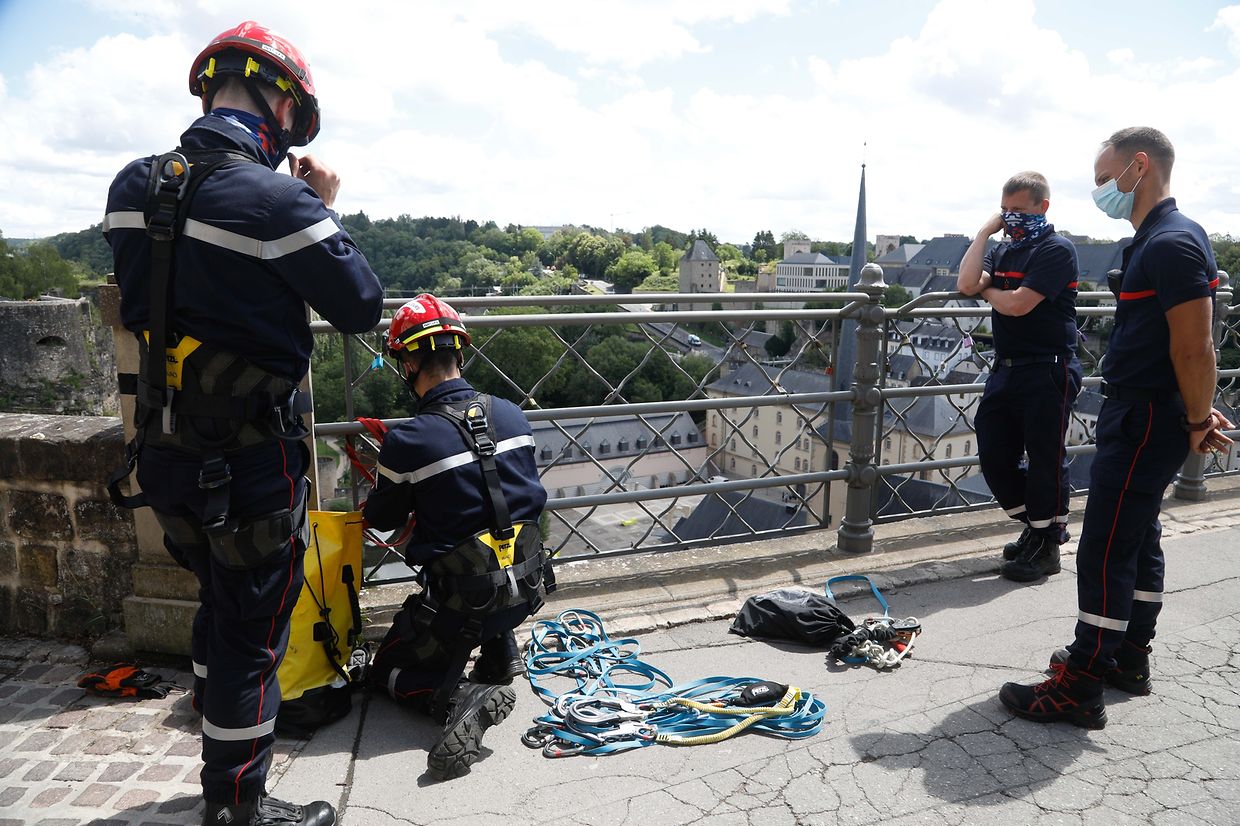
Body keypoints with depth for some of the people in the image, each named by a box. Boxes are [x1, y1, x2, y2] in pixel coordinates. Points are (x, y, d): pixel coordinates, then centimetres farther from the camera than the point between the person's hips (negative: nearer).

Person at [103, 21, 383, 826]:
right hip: (250, 458, -8)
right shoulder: (273, 199, -20)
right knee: (252, 631, 9)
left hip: (166, 451, 8)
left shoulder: (133, 188, 2)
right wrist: (324, 209, 0)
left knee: (222, 605, 26)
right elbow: (362, 306, -12)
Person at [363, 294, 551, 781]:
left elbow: (381, 518, 0)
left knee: (390, 667, 20)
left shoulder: (408, 441, -18)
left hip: (465, 599, -5)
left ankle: (462, 701, -9)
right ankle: (501, 654, 25)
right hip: (528, 586, 6)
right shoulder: (510, 415, -3)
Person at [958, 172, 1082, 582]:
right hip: (1006, 368, 8)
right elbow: (966, 285, -4)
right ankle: (1036, 527, 28)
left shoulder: (1057, 250, -9)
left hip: (1047, 371, -8)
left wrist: (987, 290, 1)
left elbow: (1017, 304, -19)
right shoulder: (1004, 251, 14)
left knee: (1045, 459, 0)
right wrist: (985, 230, -1)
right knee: (993, 456, 9)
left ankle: (1046, 546, 13)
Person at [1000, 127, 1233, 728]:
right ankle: (1129, 658, 32)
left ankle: (1079, 689, 1)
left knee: (1105, 548, -7)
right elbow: (1182, 347, 18)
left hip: (1146, 422, -11)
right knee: (1138, 538, 18)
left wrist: (1197, 423, -12)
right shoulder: (1155, 240, 15)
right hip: (1137, 414, 11)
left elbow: (1194, 349, -22)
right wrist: (1198, 412, 14)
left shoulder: (1172, 242, -18)